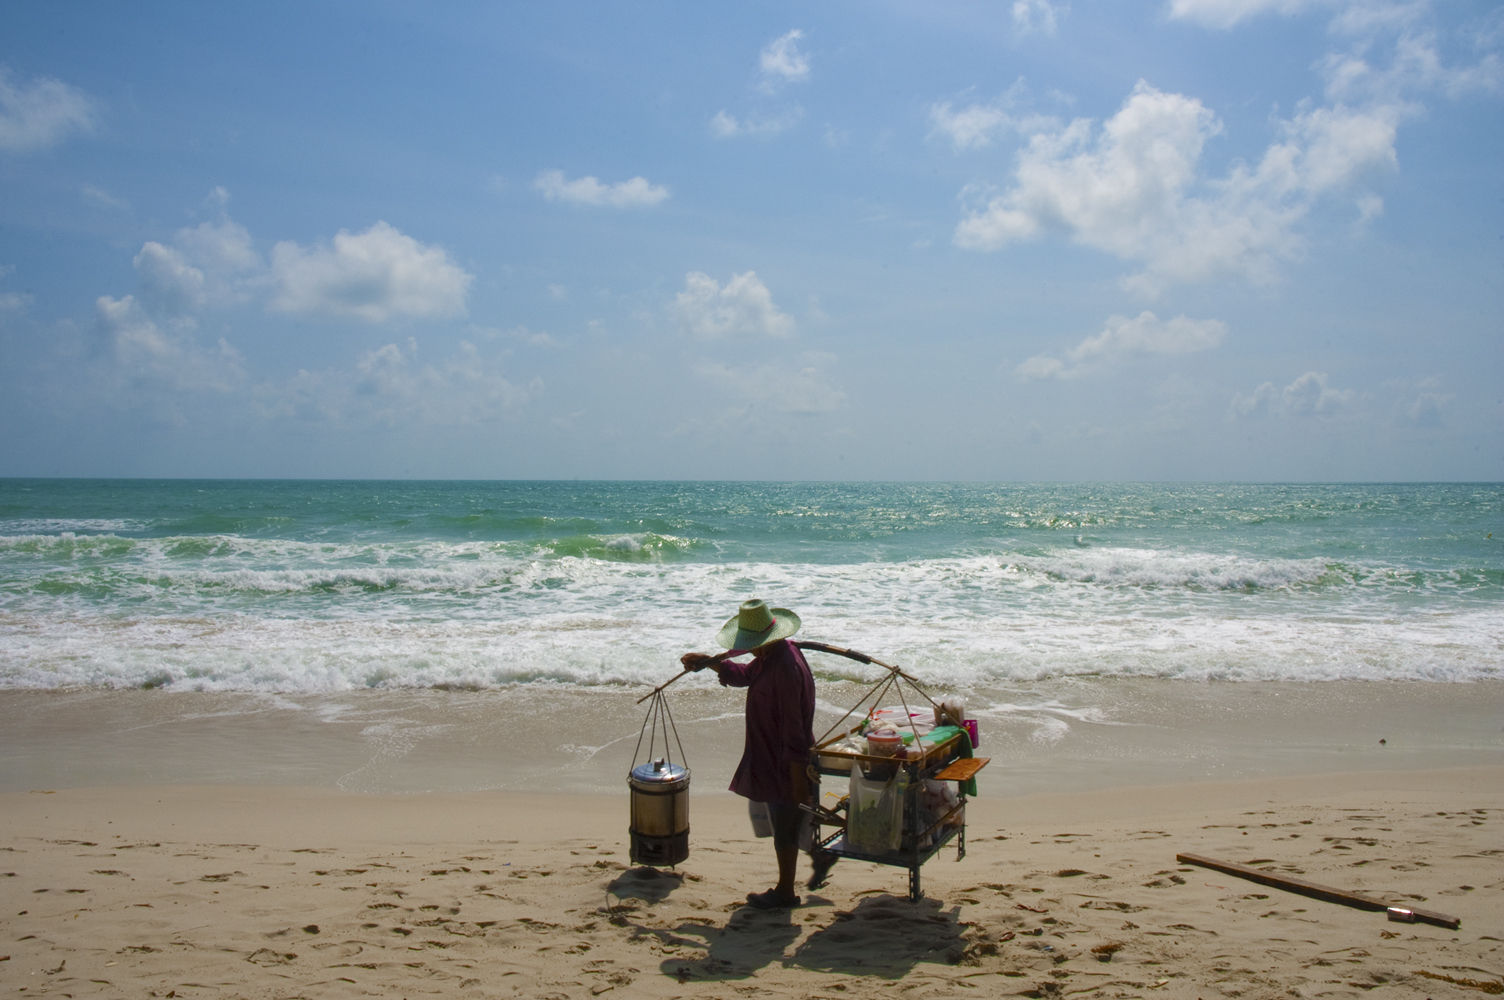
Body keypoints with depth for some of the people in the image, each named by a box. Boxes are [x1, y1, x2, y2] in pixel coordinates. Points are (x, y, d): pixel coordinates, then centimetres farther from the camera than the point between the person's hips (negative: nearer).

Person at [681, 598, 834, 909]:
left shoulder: (786, 668, -29)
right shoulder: (769, 658, 2)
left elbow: (794, 728, -27)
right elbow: (744, 674, 22)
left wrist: (797, 776, -23)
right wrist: (707, 662, 11)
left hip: (785, 764, -9)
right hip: (770, 757, 9)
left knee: (784, 827, 7)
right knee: (782, 821, 23)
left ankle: (785, 892, 24)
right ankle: (820, 853, 41)